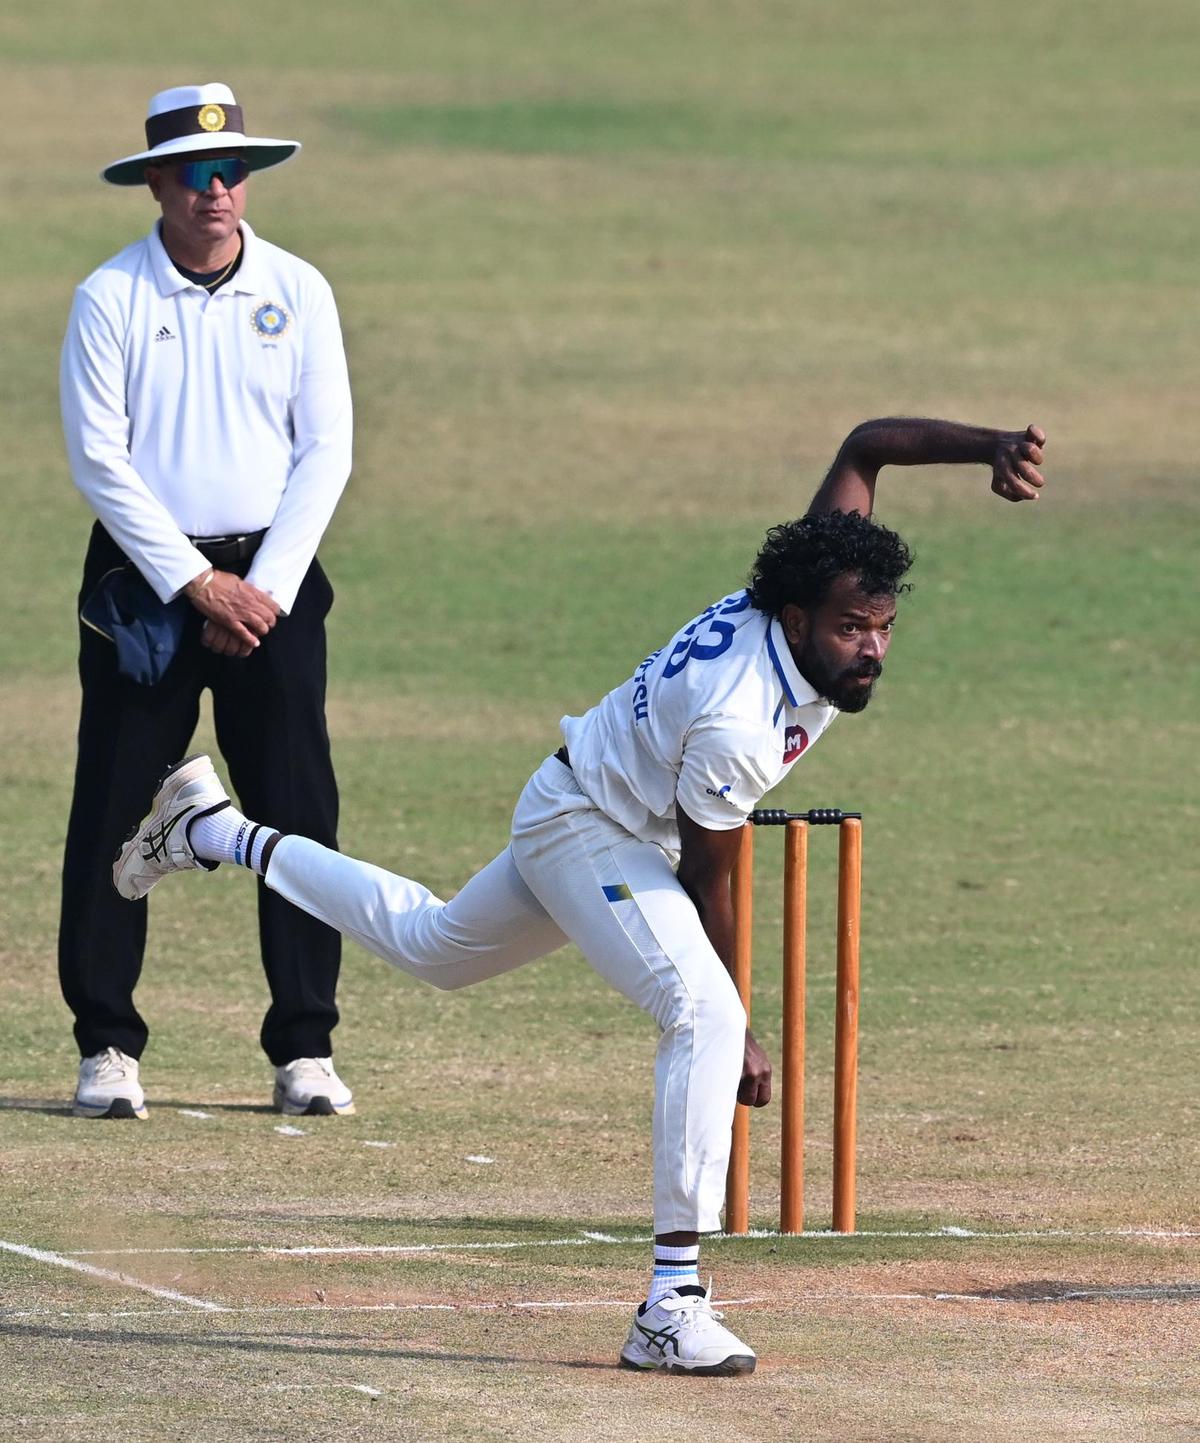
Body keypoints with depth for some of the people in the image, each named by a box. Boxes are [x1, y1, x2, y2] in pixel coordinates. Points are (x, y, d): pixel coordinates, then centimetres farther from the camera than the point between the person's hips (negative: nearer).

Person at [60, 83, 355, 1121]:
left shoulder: (298, 293, 3)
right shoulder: (110, 299, -2)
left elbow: (326, 452, 2)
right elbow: (99, 458, -6)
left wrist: (266, 588, -8)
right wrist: (197, 583, -13)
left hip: (272, 581, 1)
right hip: (145, 580, -1)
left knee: (299, 813, -2)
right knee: (114, 813, -3)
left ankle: (305, 1051, 4)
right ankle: (108, 1046, 5)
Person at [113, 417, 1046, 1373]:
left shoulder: (813, 582, -19)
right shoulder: (737, 724, -38)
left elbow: (869, 446, -8)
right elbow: (706, 886, -25)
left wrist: (992, 448, -21)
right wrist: (742, 1038, -17)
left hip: (601, 815, 9)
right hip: (586, 836, -9)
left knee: (433, 948, 31)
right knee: (704, 1015, -29)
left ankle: (218, 833, 44)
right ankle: (672, 1308, -31)